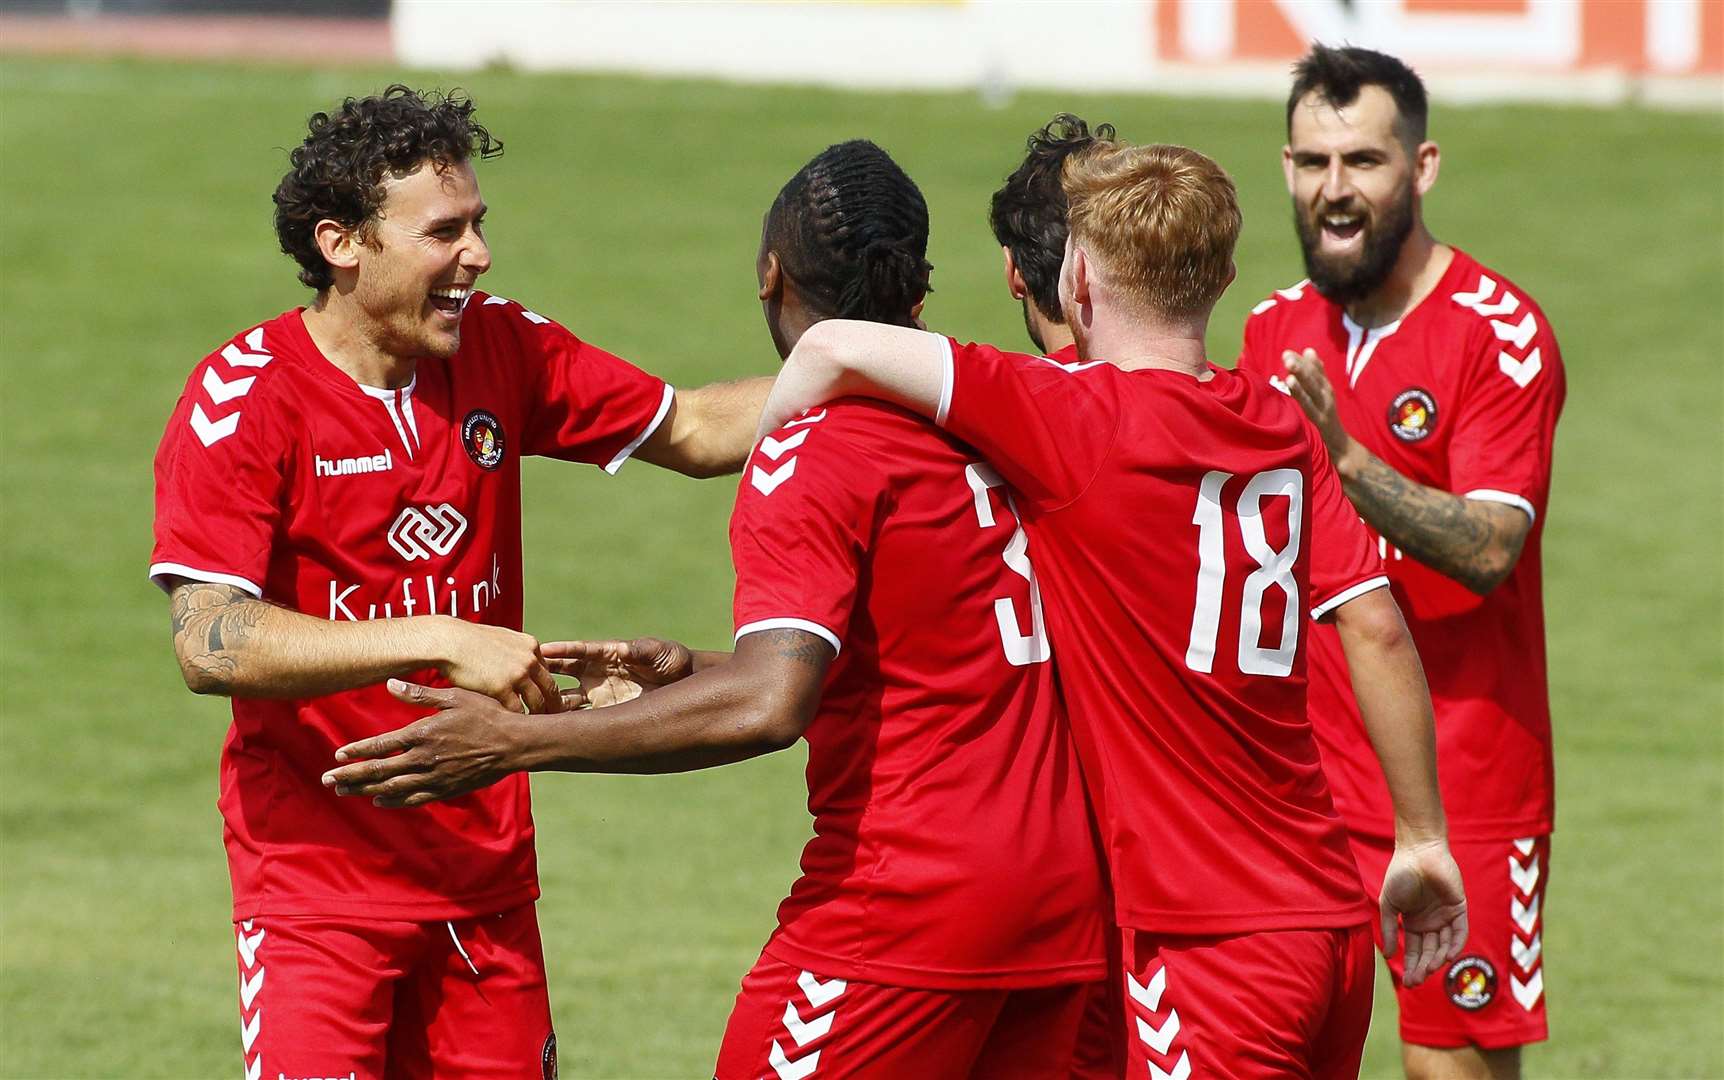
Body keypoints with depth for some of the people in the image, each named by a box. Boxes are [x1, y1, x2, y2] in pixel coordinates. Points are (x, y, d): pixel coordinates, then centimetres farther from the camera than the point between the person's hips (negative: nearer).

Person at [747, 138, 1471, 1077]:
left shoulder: (1085, 424, -11)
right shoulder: (1281, 426, 7)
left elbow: (838, 352, -16)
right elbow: (1375, 626, 6)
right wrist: (1422, 838, 13)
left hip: (1212, 931, -7)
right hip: (1331, 911, 7)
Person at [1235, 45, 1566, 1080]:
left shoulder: (1501, 332, -11)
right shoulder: (1278, 329, 9)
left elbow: (1486, 550, -22)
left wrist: (1345, 454, -33)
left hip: (1463, 783, -6)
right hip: (1308, 773, 6)